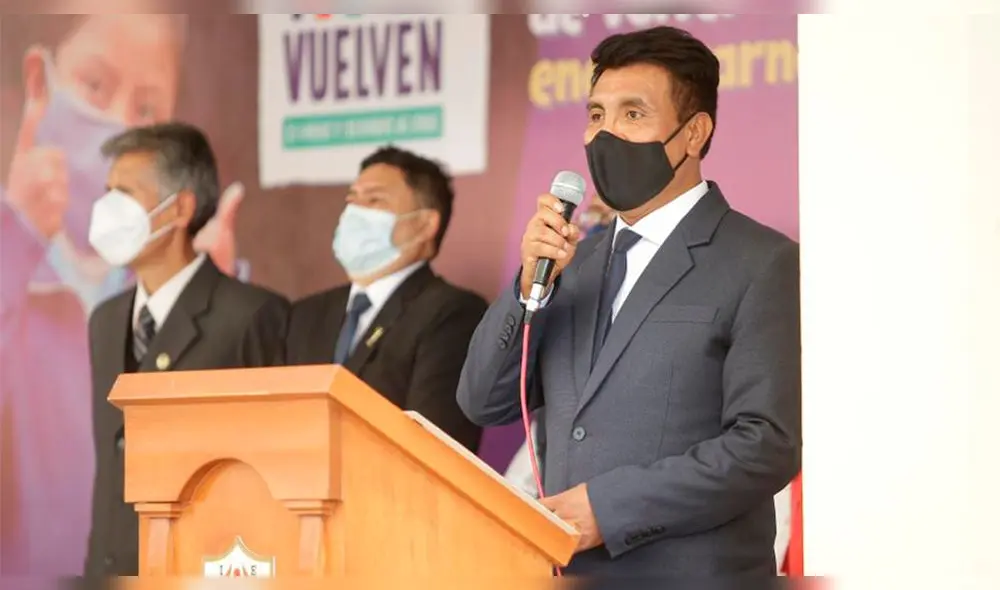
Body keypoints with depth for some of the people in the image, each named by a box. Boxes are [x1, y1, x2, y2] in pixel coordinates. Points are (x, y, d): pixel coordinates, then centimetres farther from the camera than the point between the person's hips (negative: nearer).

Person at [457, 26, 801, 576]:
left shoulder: (761, 265, -6)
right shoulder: (580, 261, 15)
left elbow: (767, 444, -13)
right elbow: (483, 403, 11)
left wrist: (610, 506, -17)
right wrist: (532, 283, -4)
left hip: (690, 572, -5)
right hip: (569, 571, 5)